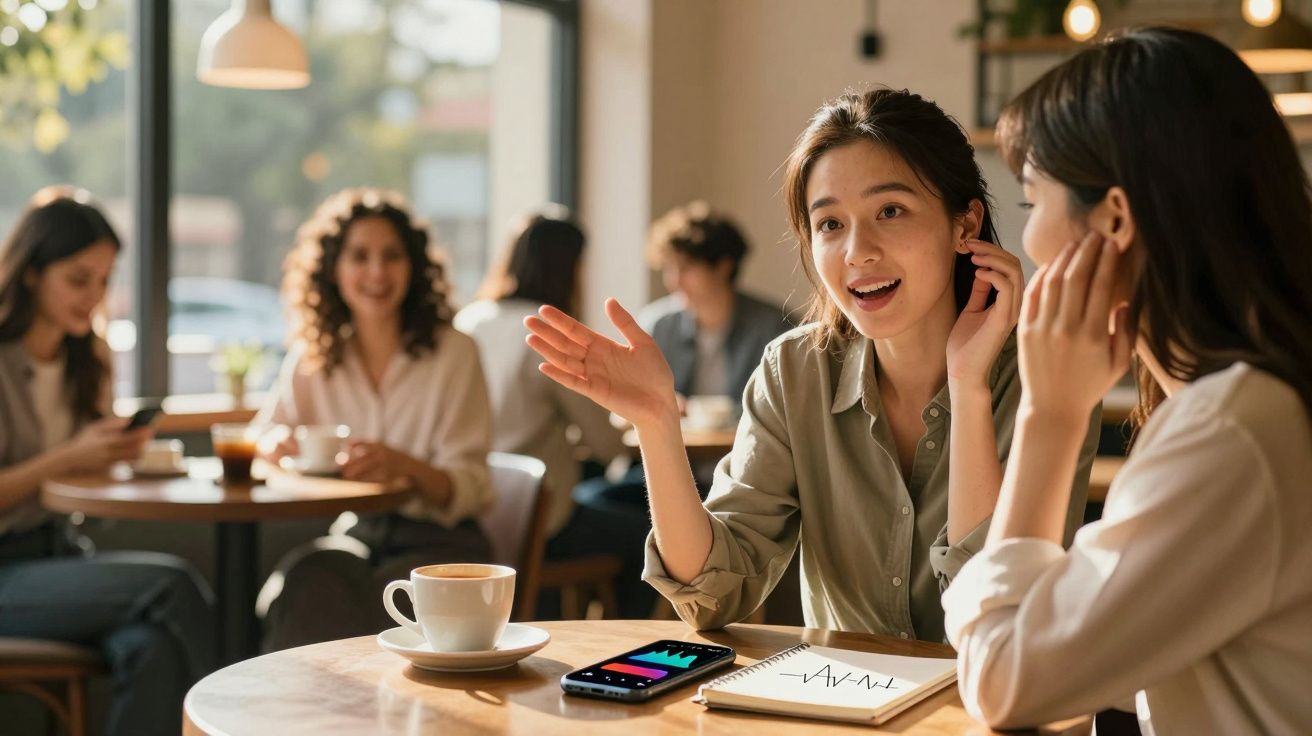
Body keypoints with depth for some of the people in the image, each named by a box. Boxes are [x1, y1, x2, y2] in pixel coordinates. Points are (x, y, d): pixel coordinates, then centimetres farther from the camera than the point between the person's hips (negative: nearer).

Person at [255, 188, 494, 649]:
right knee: (307, 576, -32)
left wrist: (404, 466, -29)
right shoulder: (313, 357, 9)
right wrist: (277, 443, -15)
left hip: (441, 542, -3)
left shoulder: (453, 352, -3)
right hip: (355, 535, 3)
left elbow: (468, 487, -8)